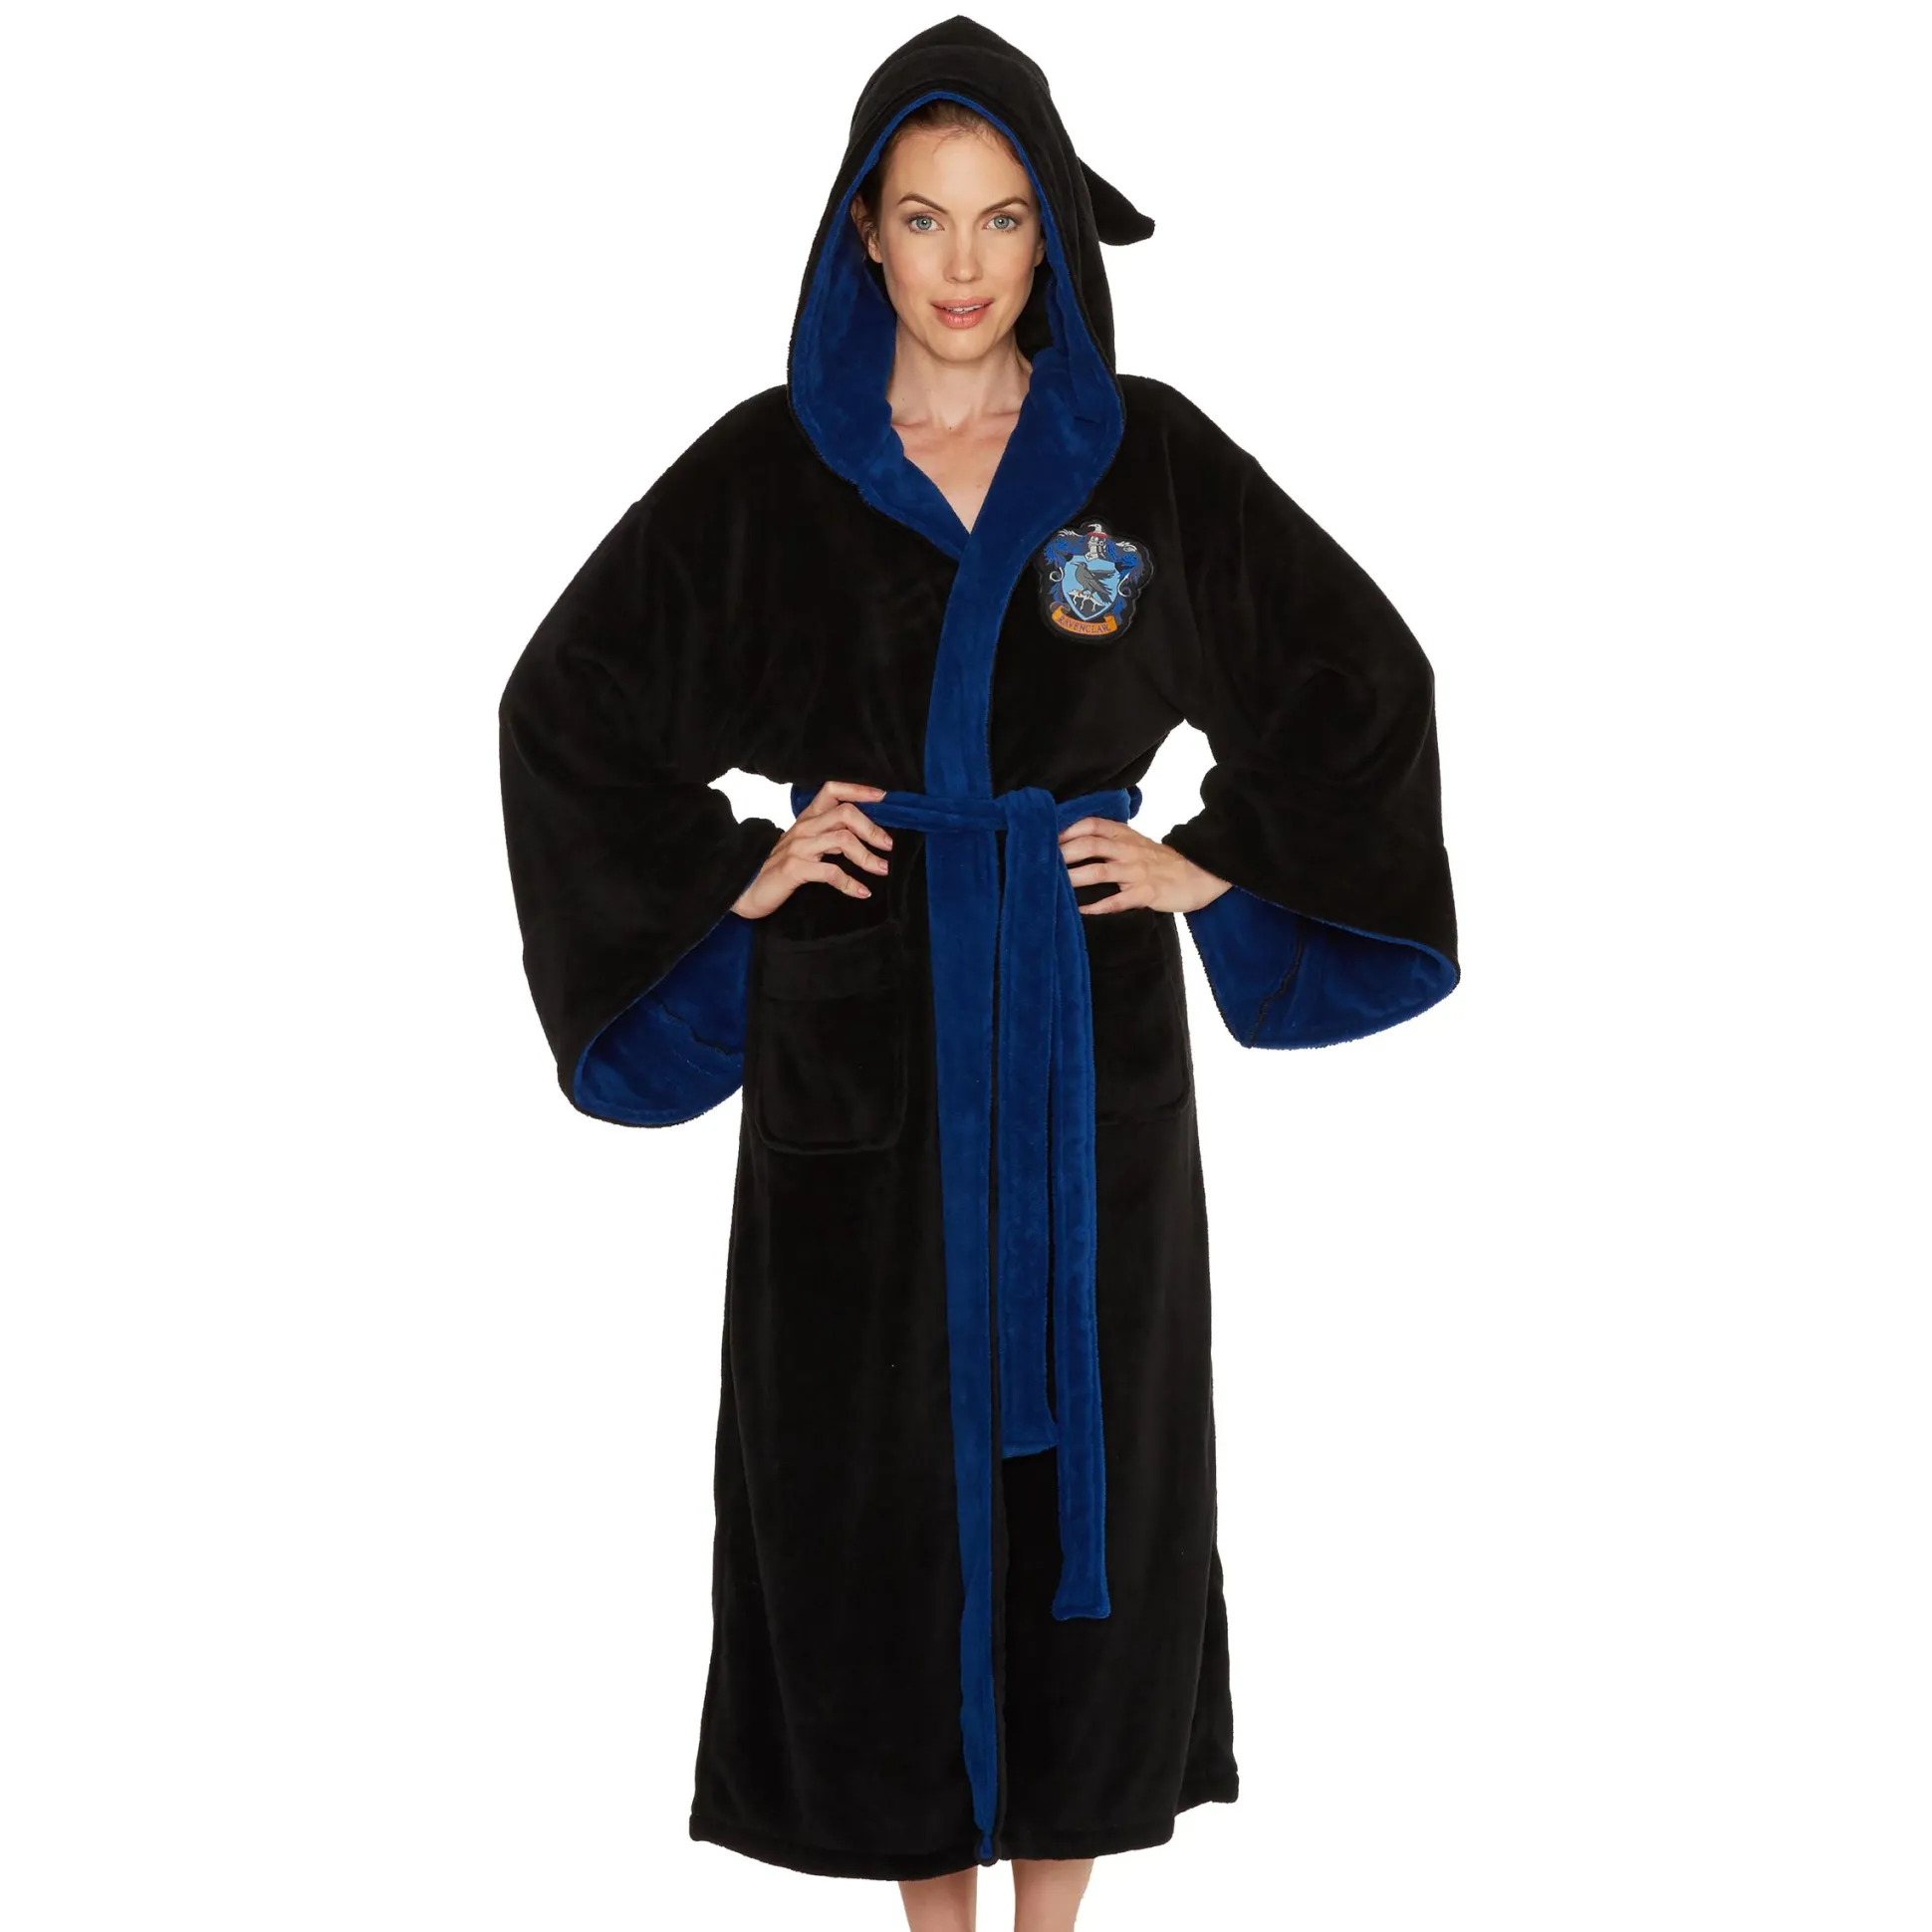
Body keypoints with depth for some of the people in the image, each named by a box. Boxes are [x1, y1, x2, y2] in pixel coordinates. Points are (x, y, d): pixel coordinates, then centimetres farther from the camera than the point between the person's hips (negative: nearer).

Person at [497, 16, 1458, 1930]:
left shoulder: (1149, 453, 0)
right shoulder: (767, 466, -1)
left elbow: (1362, 674, 6)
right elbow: (567, 704, 5)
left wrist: (1221, 858, -1)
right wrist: (725, 878, -3)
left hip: (1087, 1039, 1)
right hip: (862, 1042, 0)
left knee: (1079, 1429, 7)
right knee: (881, 1451, 6)